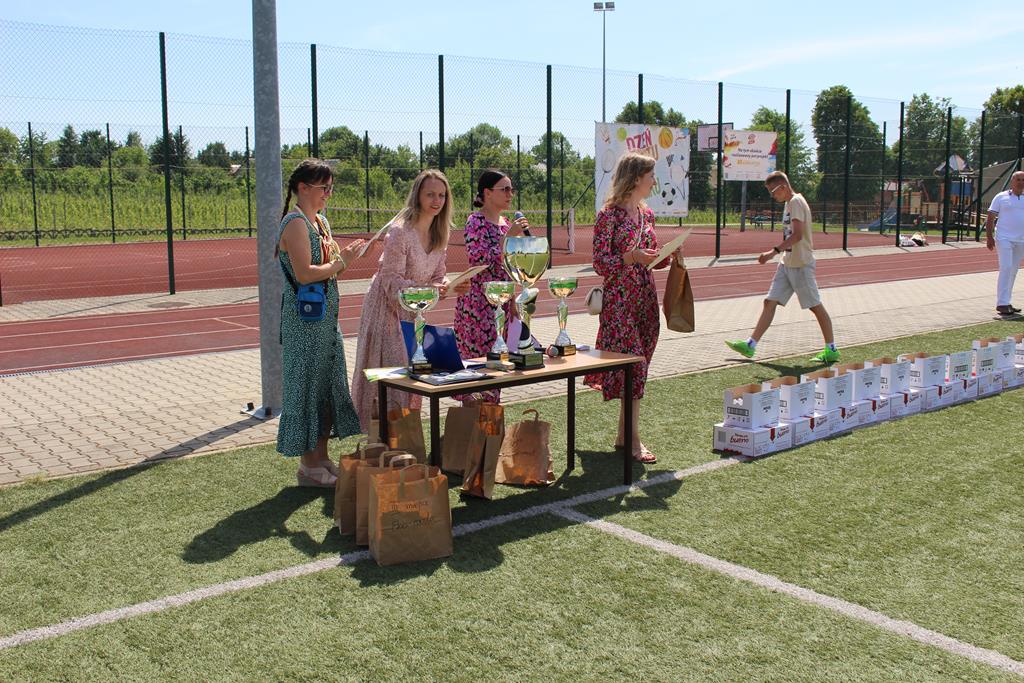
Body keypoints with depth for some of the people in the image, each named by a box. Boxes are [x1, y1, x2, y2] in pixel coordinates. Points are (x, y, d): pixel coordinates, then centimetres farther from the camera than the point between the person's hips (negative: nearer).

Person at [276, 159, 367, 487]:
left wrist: (344, 254, 2)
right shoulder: (295, 222, -15)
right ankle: (309, 466, 7)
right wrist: (341, 262, -15)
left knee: (328, 383, 12)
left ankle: (321, 458, 22)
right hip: (304, 316, -9)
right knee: (308, 384, -2)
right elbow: (304, 274, -23)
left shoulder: (320, 220, 14)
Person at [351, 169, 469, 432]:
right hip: (387, 309, -7)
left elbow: (437, 277, 6)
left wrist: (453, 287, -16)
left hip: (411, 311, 7)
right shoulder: (399, 232, -22)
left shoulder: (440, 233, 1)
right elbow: (391, 281, -23)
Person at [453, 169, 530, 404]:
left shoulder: (505, 223, 14)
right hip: (479, 302, -8)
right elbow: (479, 259, -22)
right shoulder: (476, 221, -10)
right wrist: (508, 236, -20)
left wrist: (512, 302, 19)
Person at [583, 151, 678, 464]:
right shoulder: (609, 215, -9)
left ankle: (623, 435, 19)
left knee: (637, 366, 9)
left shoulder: (646, 214, 13)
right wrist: (630, 257, -24)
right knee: (633, 366, -9)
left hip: (646, 298, 7)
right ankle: (633, 440, -2)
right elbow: (600, 263, -11)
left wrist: (669, 254, 1)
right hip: (619, 300, -7)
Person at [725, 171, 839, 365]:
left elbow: (797, 235, -26)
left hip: (801, 264, -9)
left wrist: (774, 251, -30)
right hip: (788, 263, 9)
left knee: (815, 306, 0)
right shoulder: (789, 203, 14)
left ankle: (831, 350, 10)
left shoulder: (796, 202, -15)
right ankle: (750, 345, 2)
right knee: (770, 302, 3)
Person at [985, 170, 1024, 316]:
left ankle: (1005, 303, 14)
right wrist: (989, 237, -9)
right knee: (1006, 268, -15)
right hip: (1004, 238, -5)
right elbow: (990, 218, 0)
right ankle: (1002, 303, -15)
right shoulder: (1001, 197, 1)